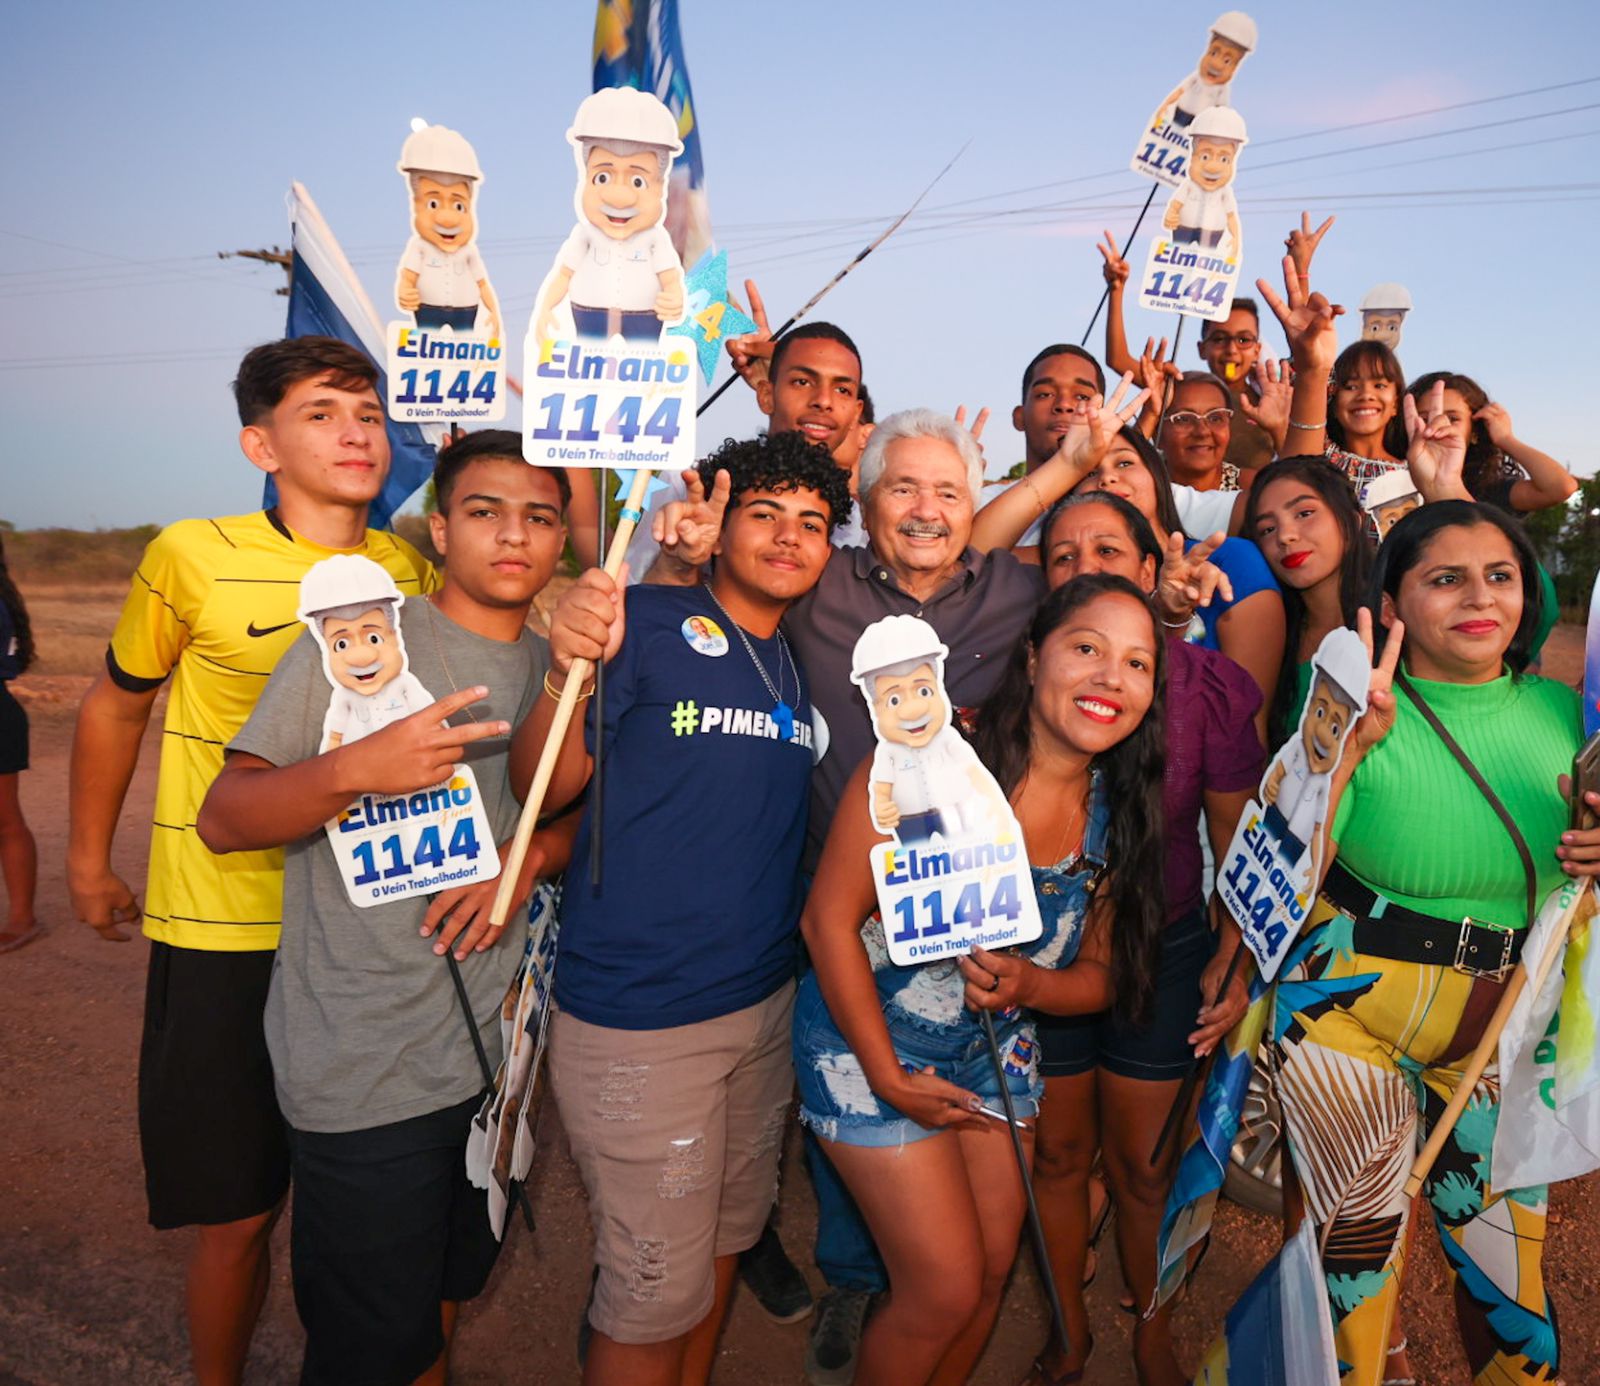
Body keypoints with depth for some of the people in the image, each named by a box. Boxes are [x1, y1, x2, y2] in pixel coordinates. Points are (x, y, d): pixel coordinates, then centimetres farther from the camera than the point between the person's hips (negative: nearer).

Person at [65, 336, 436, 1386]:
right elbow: (117, 706, 4)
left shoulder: (414, 571, -1)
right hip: (226, 938, -3)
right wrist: (90, 862, 13)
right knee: (236, 1211, 8)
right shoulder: (193, 558, -11)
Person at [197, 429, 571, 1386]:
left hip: (494, 1049, 5)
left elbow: (576, 810, 14)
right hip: (367, 1079, -5)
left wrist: (530, 858, -8)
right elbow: (221, 820, -12)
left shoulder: (558, 667, 6)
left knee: (446, 1296, 23)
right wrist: (356, 769, -30)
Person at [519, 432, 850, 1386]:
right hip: (640, 1020, -6)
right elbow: (549, 786, -16)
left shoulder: (805, 669, 8)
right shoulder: (647, 624, -11)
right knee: (656, 1296, 5)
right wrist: (570, 670, -33)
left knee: (727, 1237, 23)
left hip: (767, 1002, 7)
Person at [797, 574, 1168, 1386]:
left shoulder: (1115, 816, -7)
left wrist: (1030, 985, -20)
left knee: (992, 1270, 18)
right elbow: (829, 918, -21)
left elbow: (1101, 974, 3)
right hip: (871, 1045, -5)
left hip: (997, 1055, 6)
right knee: (946, 1290, 2)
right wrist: (890, 1077, -17)